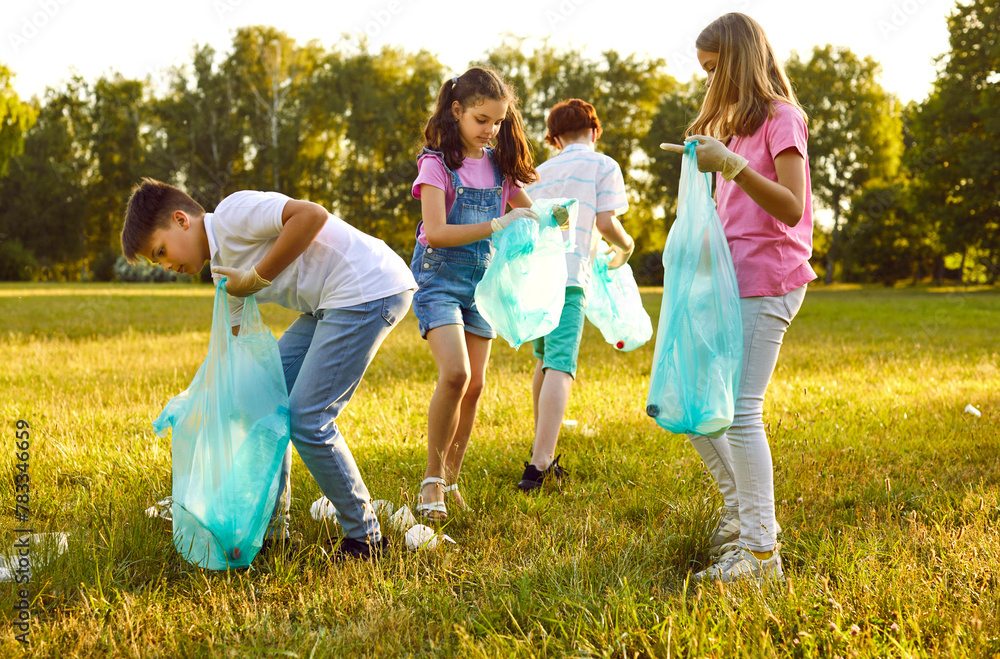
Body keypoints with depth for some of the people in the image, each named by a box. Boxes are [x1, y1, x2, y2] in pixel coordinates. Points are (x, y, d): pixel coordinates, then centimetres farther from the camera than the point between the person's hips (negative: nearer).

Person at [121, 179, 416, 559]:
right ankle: (270, 528, 22)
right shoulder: (225, 269, 18)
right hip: (332, 304, 10)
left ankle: (365, 538, 4)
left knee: (306, 420, -10)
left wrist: (257, 279, -16)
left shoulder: (232, 213, -10)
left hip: (369, 288, -10)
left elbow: (312, 215, -24)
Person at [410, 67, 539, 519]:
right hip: (439, 277, -6)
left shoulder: (498, 165, 7)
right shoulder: (437, 163, -10)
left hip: (482, 279, 6)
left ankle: (450, 480, 16)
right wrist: (497, 225, -27)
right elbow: (435, 231, -20)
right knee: (455, 373, -22)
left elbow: (529, 212, 17)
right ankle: (432, 478, -7)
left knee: (475, 384, 3)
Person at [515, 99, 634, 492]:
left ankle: (543, 456, 27)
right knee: (560, 365, -14)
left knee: (545, 361, 20)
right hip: (568, 273, -6)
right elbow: (605, 221, -3)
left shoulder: (541, 171, 23)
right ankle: (539, 464, -26)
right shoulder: (603, 166, 7)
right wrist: (625, 246, 17)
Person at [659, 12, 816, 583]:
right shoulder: (738, 125, 22)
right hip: (730, 281, 9)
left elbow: (791, 209, -16)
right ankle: (741, 511, 23)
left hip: (767, 283, -9)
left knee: (740, 410, -14)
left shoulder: (781, 118, -5)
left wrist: (732, 165, -24)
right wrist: (706, 160, 11)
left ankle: (760, 552, -9)